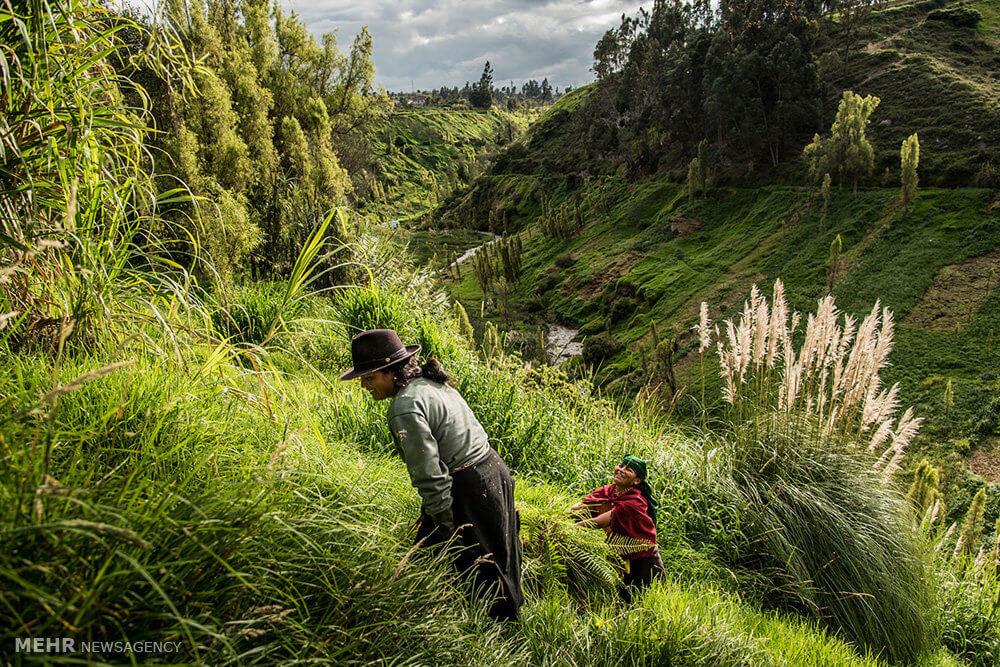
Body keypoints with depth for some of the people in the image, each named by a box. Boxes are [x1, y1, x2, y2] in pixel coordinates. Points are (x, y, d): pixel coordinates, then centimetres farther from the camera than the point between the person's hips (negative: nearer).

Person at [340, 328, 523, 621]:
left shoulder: (406, 407, -21)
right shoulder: (432, 383, 9)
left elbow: (430, 476, -23)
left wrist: (446, 529, -17)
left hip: (466, 489, -10)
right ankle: (509, 616, 41)